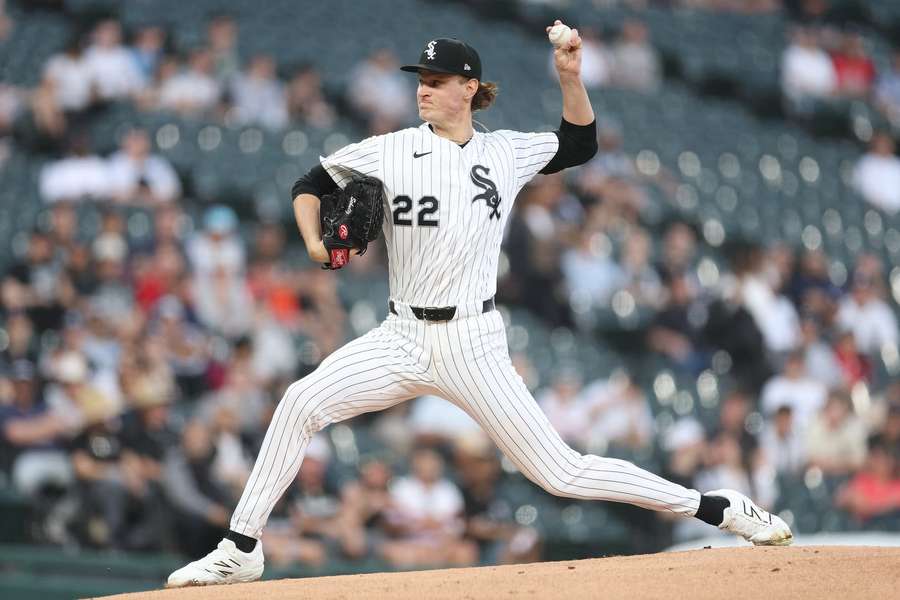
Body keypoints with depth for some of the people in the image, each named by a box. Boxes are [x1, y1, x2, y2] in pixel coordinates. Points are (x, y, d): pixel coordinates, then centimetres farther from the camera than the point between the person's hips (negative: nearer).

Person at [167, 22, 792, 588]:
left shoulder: (506, 152, 4)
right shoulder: (390, 152, 2)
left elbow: (579, 145, 18)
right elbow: (311, 184, 10)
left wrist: (570, 76, 2)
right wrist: (315, 240, -9)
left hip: (473, 343, -2)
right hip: (402, 337, 2)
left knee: (561, 472, -7)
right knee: (301, 403, -18)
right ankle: (241, 550, -10)